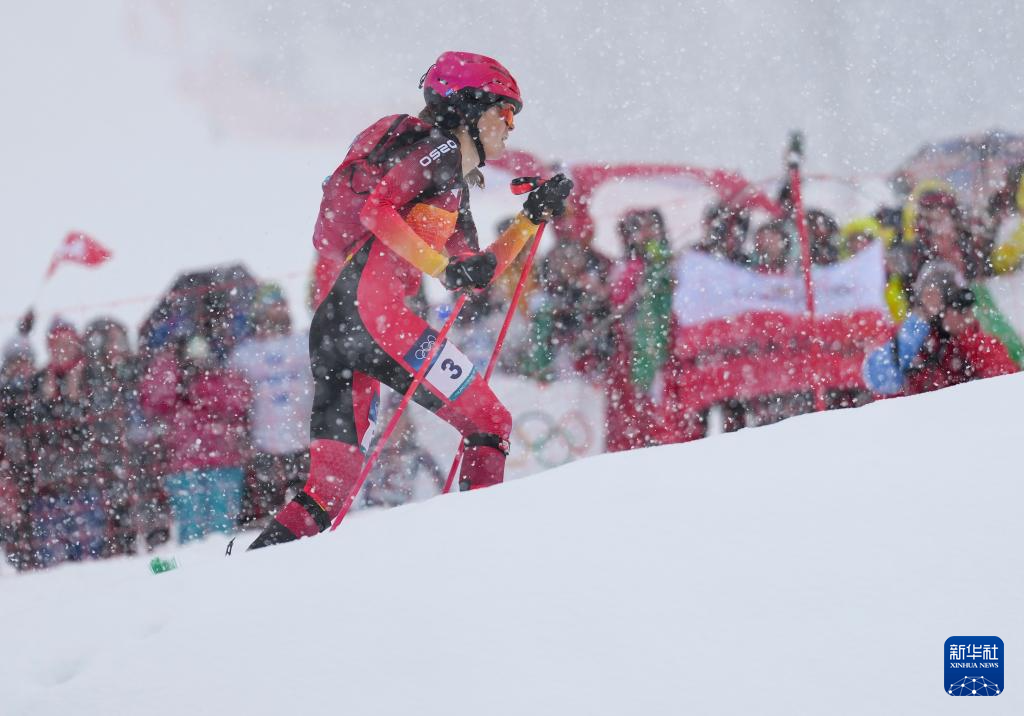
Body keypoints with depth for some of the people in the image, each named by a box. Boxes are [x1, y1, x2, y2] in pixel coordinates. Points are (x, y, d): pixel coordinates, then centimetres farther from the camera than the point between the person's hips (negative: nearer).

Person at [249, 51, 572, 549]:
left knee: (329, 493, 4)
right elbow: (376, 208, -13)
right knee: (492, 427, -6)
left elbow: (470, 275, 30)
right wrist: (441, 265, -17)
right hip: (369, 309, -9)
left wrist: (532, 219, 27)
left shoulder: (455, 185, 29)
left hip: (331, 327, 9)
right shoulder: (438, 148, 2)